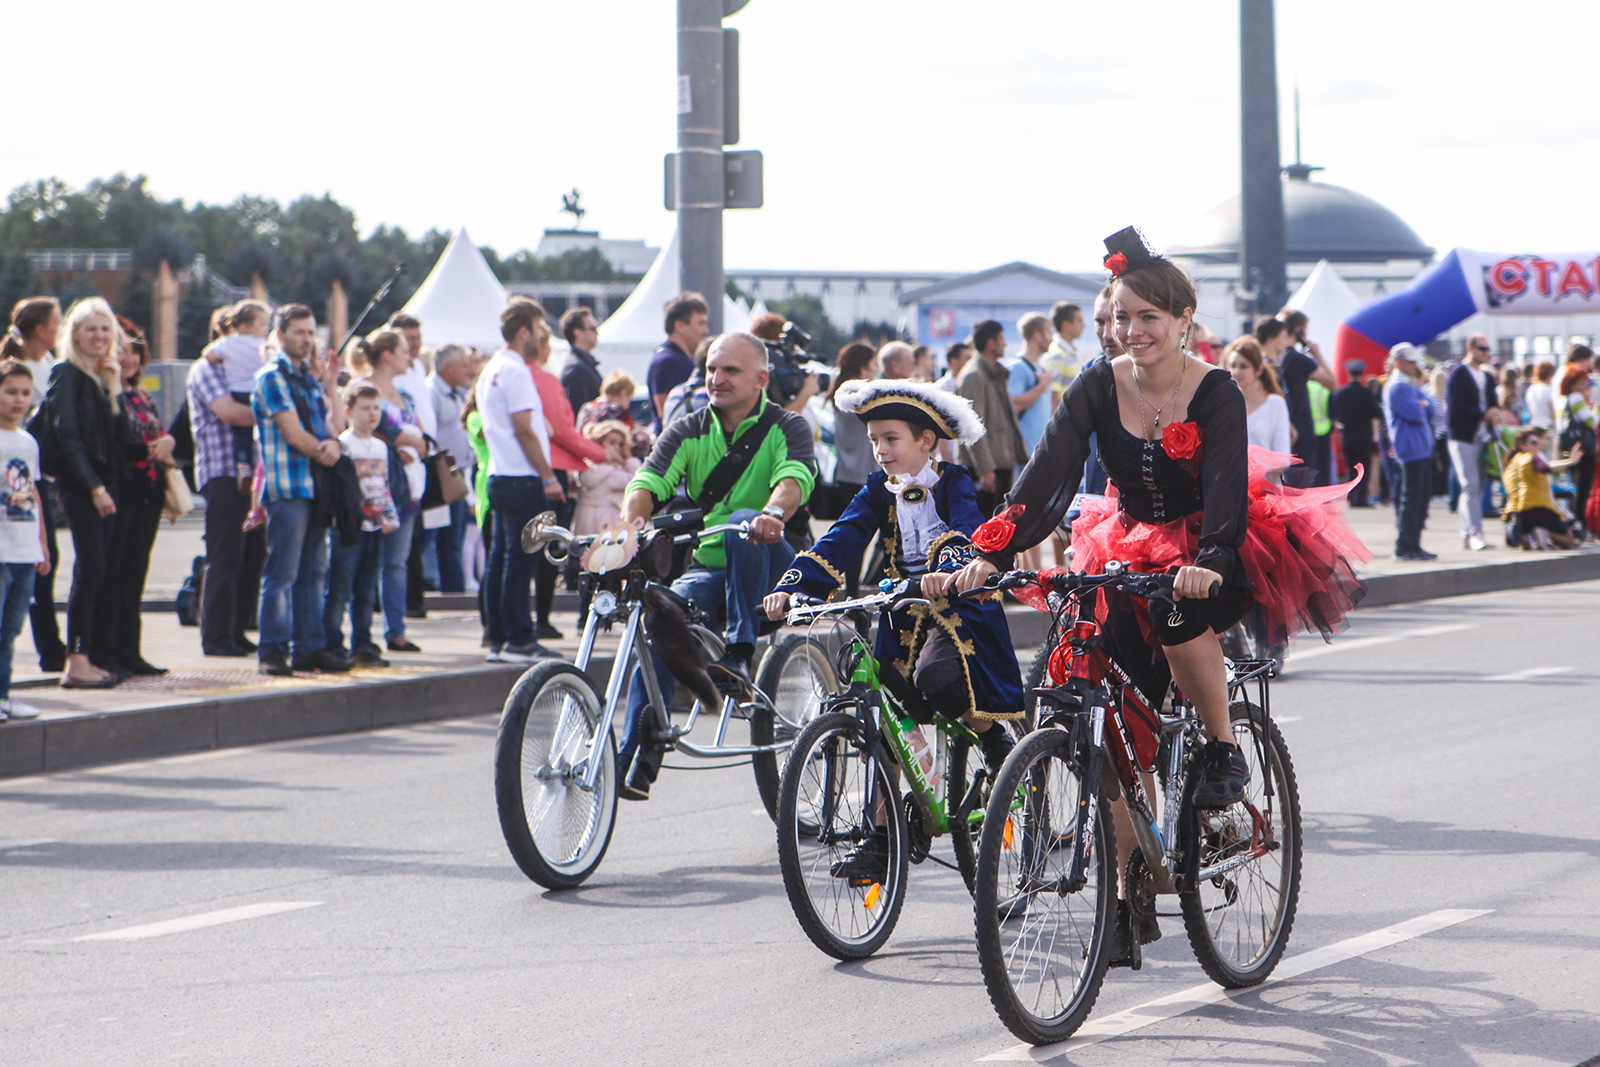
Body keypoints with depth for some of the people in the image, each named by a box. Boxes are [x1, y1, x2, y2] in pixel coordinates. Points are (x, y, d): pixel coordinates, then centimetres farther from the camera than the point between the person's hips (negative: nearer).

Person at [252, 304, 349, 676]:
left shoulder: (310, 377, 20)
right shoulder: (272, 377, -5)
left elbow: (337, 426, 15)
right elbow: (294, 434, -11)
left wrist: (329, 387, 4)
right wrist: (325, 453, -1)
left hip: (316, 486, 8)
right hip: (287, 487, -8)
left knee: (314, 572, 9)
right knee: (282, 573, -8)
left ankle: (310, 647, 13)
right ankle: (273, 650, -7)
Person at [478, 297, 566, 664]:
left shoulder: (489, 371, 17)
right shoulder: (515, 371, -13)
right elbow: (524, 430, -18)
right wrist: (548, 476, -16)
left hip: (498, 477, 10)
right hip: (522, 479, -10)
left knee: (500, 558, 9)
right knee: (520, 559, -8)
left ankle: (497, 639, 11)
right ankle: (518, 640, -7)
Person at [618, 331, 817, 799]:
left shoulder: (786, 427, 0)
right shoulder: (688, 432, 9)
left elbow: (795, 477, -22)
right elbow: (647, 484, -7)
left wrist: (773, 513, -46)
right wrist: (630, 523, -31)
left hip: (776, 568, -3)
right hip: (707, 569, 3)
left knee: (741, 522, -35)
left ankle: (740, 655, -33)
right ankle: (637, 761, -24)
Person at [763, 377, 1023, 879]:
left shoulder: (953, 484, -7)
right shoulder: (879, 491, 7)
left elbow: (966, 535, -27)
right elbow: (840, 542, -5)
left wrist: (947, 572, -50)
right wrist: (789, 586, -22)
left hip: (958, 607, -5)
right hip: (904, 614, 5)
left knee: (934, 677, -33)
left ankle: (997, 743, -5)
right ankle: (882, 837, 1)